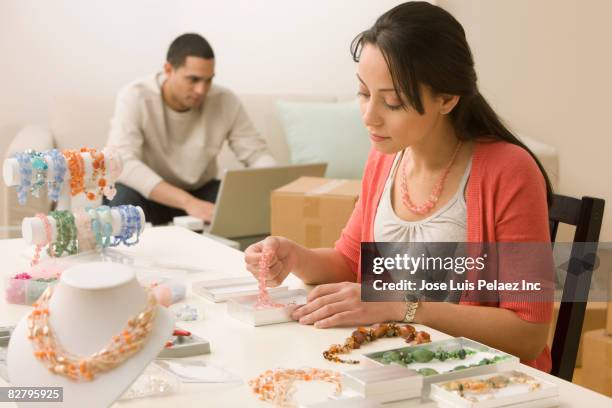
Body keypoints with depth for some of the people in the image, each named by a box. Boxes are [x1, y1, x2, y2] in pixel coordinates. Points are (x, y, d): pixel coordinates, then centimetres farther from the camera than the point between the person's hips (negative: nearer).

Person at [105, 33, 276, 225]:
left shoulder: (225, 101, -13)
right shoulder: (135, 97, -22)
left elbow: (258, 154, -7)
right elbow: (122, 163, -34)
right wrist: (188, 202, -45)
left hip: (200, 193, 3)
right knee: (121, 198, -36)